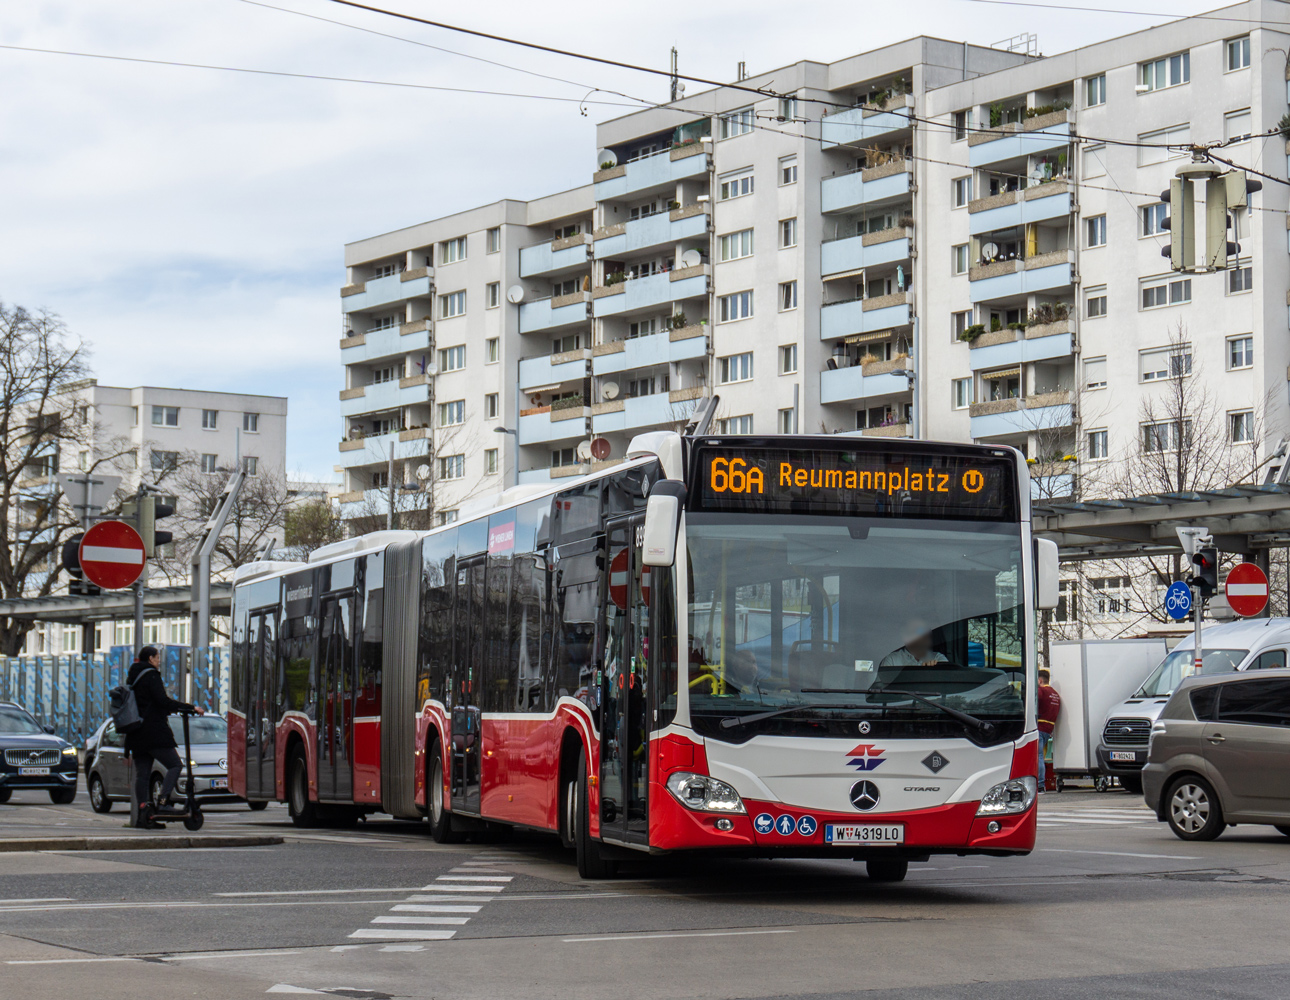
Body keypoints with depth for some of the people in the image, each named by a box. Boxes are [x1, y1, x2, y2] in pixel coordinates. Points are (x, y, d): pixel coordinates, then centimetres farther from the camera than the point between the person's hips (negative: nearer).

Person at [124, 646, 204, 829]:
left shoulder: (132, 677, 18)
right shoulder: (151, 675, -9)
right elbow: (162, 701, -18)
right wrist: (191, 708, -15)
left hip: (136, 734, 9)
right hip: (153, 731, -9)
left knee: (141, 774, 5)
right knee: (174, 765, -4)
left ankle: (144, 813, 0)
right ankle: (162, 804, -18)